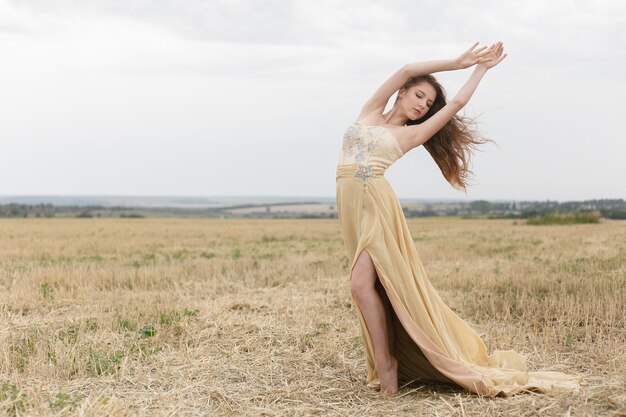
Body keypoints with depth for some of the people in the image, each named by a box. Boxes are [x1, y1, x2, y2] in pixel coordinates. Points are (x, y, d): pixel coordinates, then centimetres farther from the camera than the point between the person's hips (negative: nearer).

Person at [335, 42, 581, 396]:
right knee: (369, 285, 0)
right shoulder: (370, 113, 18)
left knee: (362, 283, -17)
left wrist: (481, 68, 22)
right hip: (351, 206, 3)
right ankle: (385, 365, 7)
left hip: (378, 203, -3)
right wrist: (457, 62, 15)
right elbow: (406, 70, 12)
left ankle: (385, 366, -10)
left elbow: (457, 104, 11)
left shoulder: (411, 134, 12)